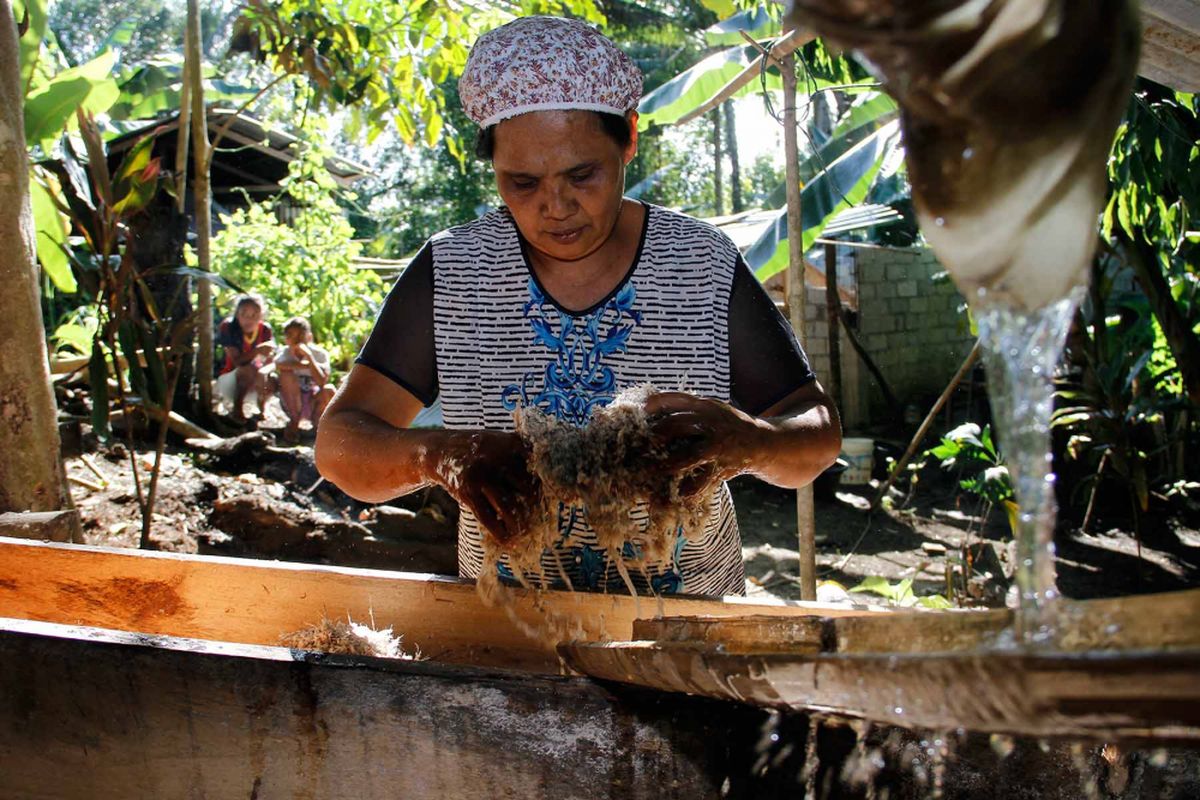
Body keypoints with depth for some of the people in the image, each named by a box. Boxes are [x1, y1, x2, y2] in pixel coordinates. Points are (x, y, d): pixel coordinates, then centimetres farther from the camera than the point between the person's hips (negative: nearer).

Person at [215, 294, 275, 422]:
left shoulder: (265, 329, -9)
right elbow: (237, 361, -28)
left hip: (255, 381, 4)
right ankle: (237, 408, -17)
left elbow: (271, 361, -15)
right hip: (228, 379, -4)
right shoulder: (228, 326, -19)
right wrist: (257, 350, -45)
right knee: (249, 369, -34)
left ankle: (261, 409, 4)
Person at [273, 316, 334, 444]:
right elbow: (279, 365, -38)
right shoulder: (284, 352, -12)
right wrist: (307, 365, -34)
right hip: (292, 403, 1)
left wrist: (309, 356, -36)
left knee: (329, 391, -33)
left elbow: (322, 382, -29)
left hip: (314, 404, -1)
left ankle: (317, 422, -1)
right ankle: (294, 422, -11)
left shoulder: (320, 354, -14)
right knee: (287, 373, -27)